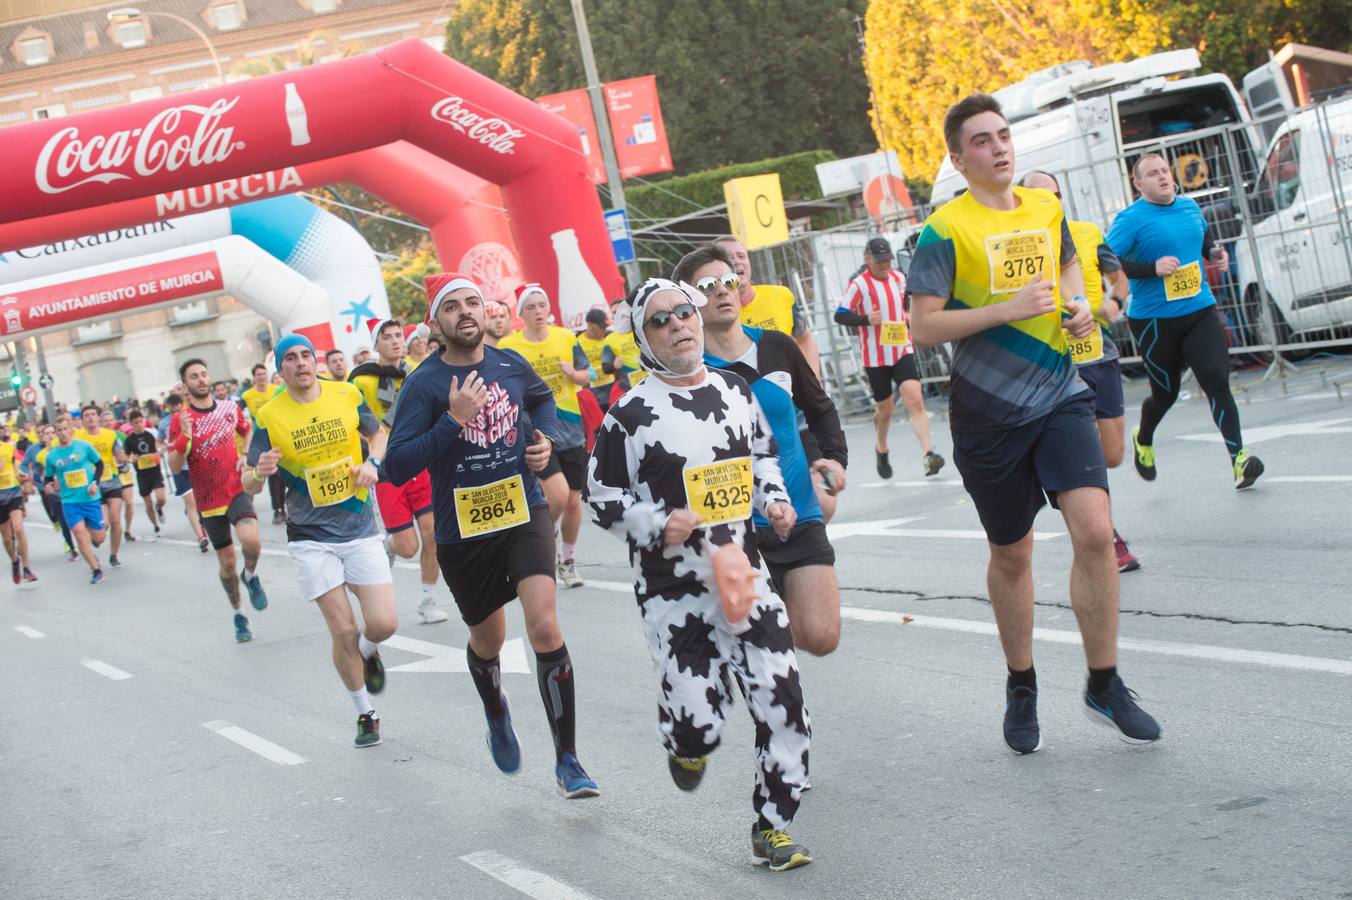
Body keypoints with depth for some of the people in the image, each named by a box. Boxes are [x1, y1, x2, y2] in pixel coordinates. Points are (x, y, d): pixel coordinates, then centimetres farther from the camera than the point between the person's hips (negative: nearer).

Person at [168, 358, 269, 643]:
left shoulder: (230, 407, 1)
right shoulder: (180, 420, -8)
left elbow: (248, 432, 22)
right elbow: (174, 467, -12)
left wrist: (246, 457, 3)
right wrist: (185, 437, -27)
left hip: (237, 490, 0)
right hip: (208, 500, 0)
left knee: (251, 540, -27)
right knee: (227, 561, 8)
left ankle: (251, 576, 6)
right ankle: (239, 615, 29)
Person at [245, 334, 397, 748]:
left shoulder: (347, 395, -2)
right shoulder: (268, 416, -7)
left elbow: (377, 433, 17)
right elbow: (249, 485, -3)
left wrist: (372, 462, -4)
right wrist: (260, 473, -27)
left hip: (359, 527, 2)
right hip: (311, 537, -2)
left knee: (383, 624, -8)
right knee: (343, 631, -4)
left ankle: (367, 652, 30)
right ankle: (365, 714, 17)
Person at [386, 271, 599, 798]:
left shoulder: (511, 366, 1)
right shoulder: (425, 384, -11)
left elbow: (543, 398, 26)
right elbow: (396, 467, -18)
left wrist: (546, 438, 6)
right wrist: (453, 420, -26)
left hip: (524, 514, 1)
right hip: (462, 532, -1)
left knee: (544, 627, -19)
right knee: (487, 642, 18)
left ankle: (567, 761, -9)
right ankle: (497, 718, 53)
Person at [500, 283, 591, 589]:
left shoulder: (567, 338, 3)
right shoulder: (508, 347, -6)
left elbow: (585, 376, 12)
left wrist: (573, 373, -9)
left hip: (571, 429, 4)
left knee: (573, 500, 8)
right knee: (558, 495, -20)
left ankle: (568, 562, 28)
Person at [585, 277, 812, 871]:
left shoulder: (735, 391, 7)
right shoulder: (630, 415, -7)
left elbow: (763, 454, 24)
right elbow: (601, 499, -2)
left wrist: (774, 500, 5)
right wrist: (659, 526, -17)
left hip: (742, 574, 4)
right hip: (672, 591, -4)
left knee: (783, 701, -3)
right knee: (699, 726, -8)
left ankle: (770, 827, 13)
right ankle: (686, 745, 32)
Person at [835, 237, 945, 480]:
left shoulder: (899, 278, 8)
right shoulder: (859, 285, -9)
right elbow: (840, 316, -12)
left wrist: (908, 315, 12)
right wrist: (865, 319, -26)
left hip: (903, 351, 3)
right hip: (875, 357, -3)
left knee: (915, 400, -15)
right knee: (884, 408, 8)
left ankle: (927, 455, -22)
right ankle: (881, 449, 37)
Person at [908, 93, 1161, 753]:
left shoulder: (1047, 209, 7)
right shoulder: (945, 230, -9)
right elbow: (923, 327, -14)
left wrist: (1078, 305, 7)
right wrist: (1008, 309, -22)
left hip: (1060, 397, 3)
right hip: (989, 412, -3)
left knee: (1095, 531, -14)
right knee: (1012, 553, 9)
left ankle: (1104, 685, 1)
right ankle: (1021, 688, 31)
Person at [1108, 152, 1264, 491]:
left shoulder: (1190, 206, 9)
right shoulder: (1131, 219, -10)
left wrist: (1215, 252, 8)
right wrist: (1153, 268, -25)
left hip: (1200, 311, 4)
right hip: (1153, 320, -4)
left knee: (1218, 381, -12)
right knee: (1165, 393, 9)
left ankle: (1238, 458, -15)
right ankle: (1143, 440, 41)